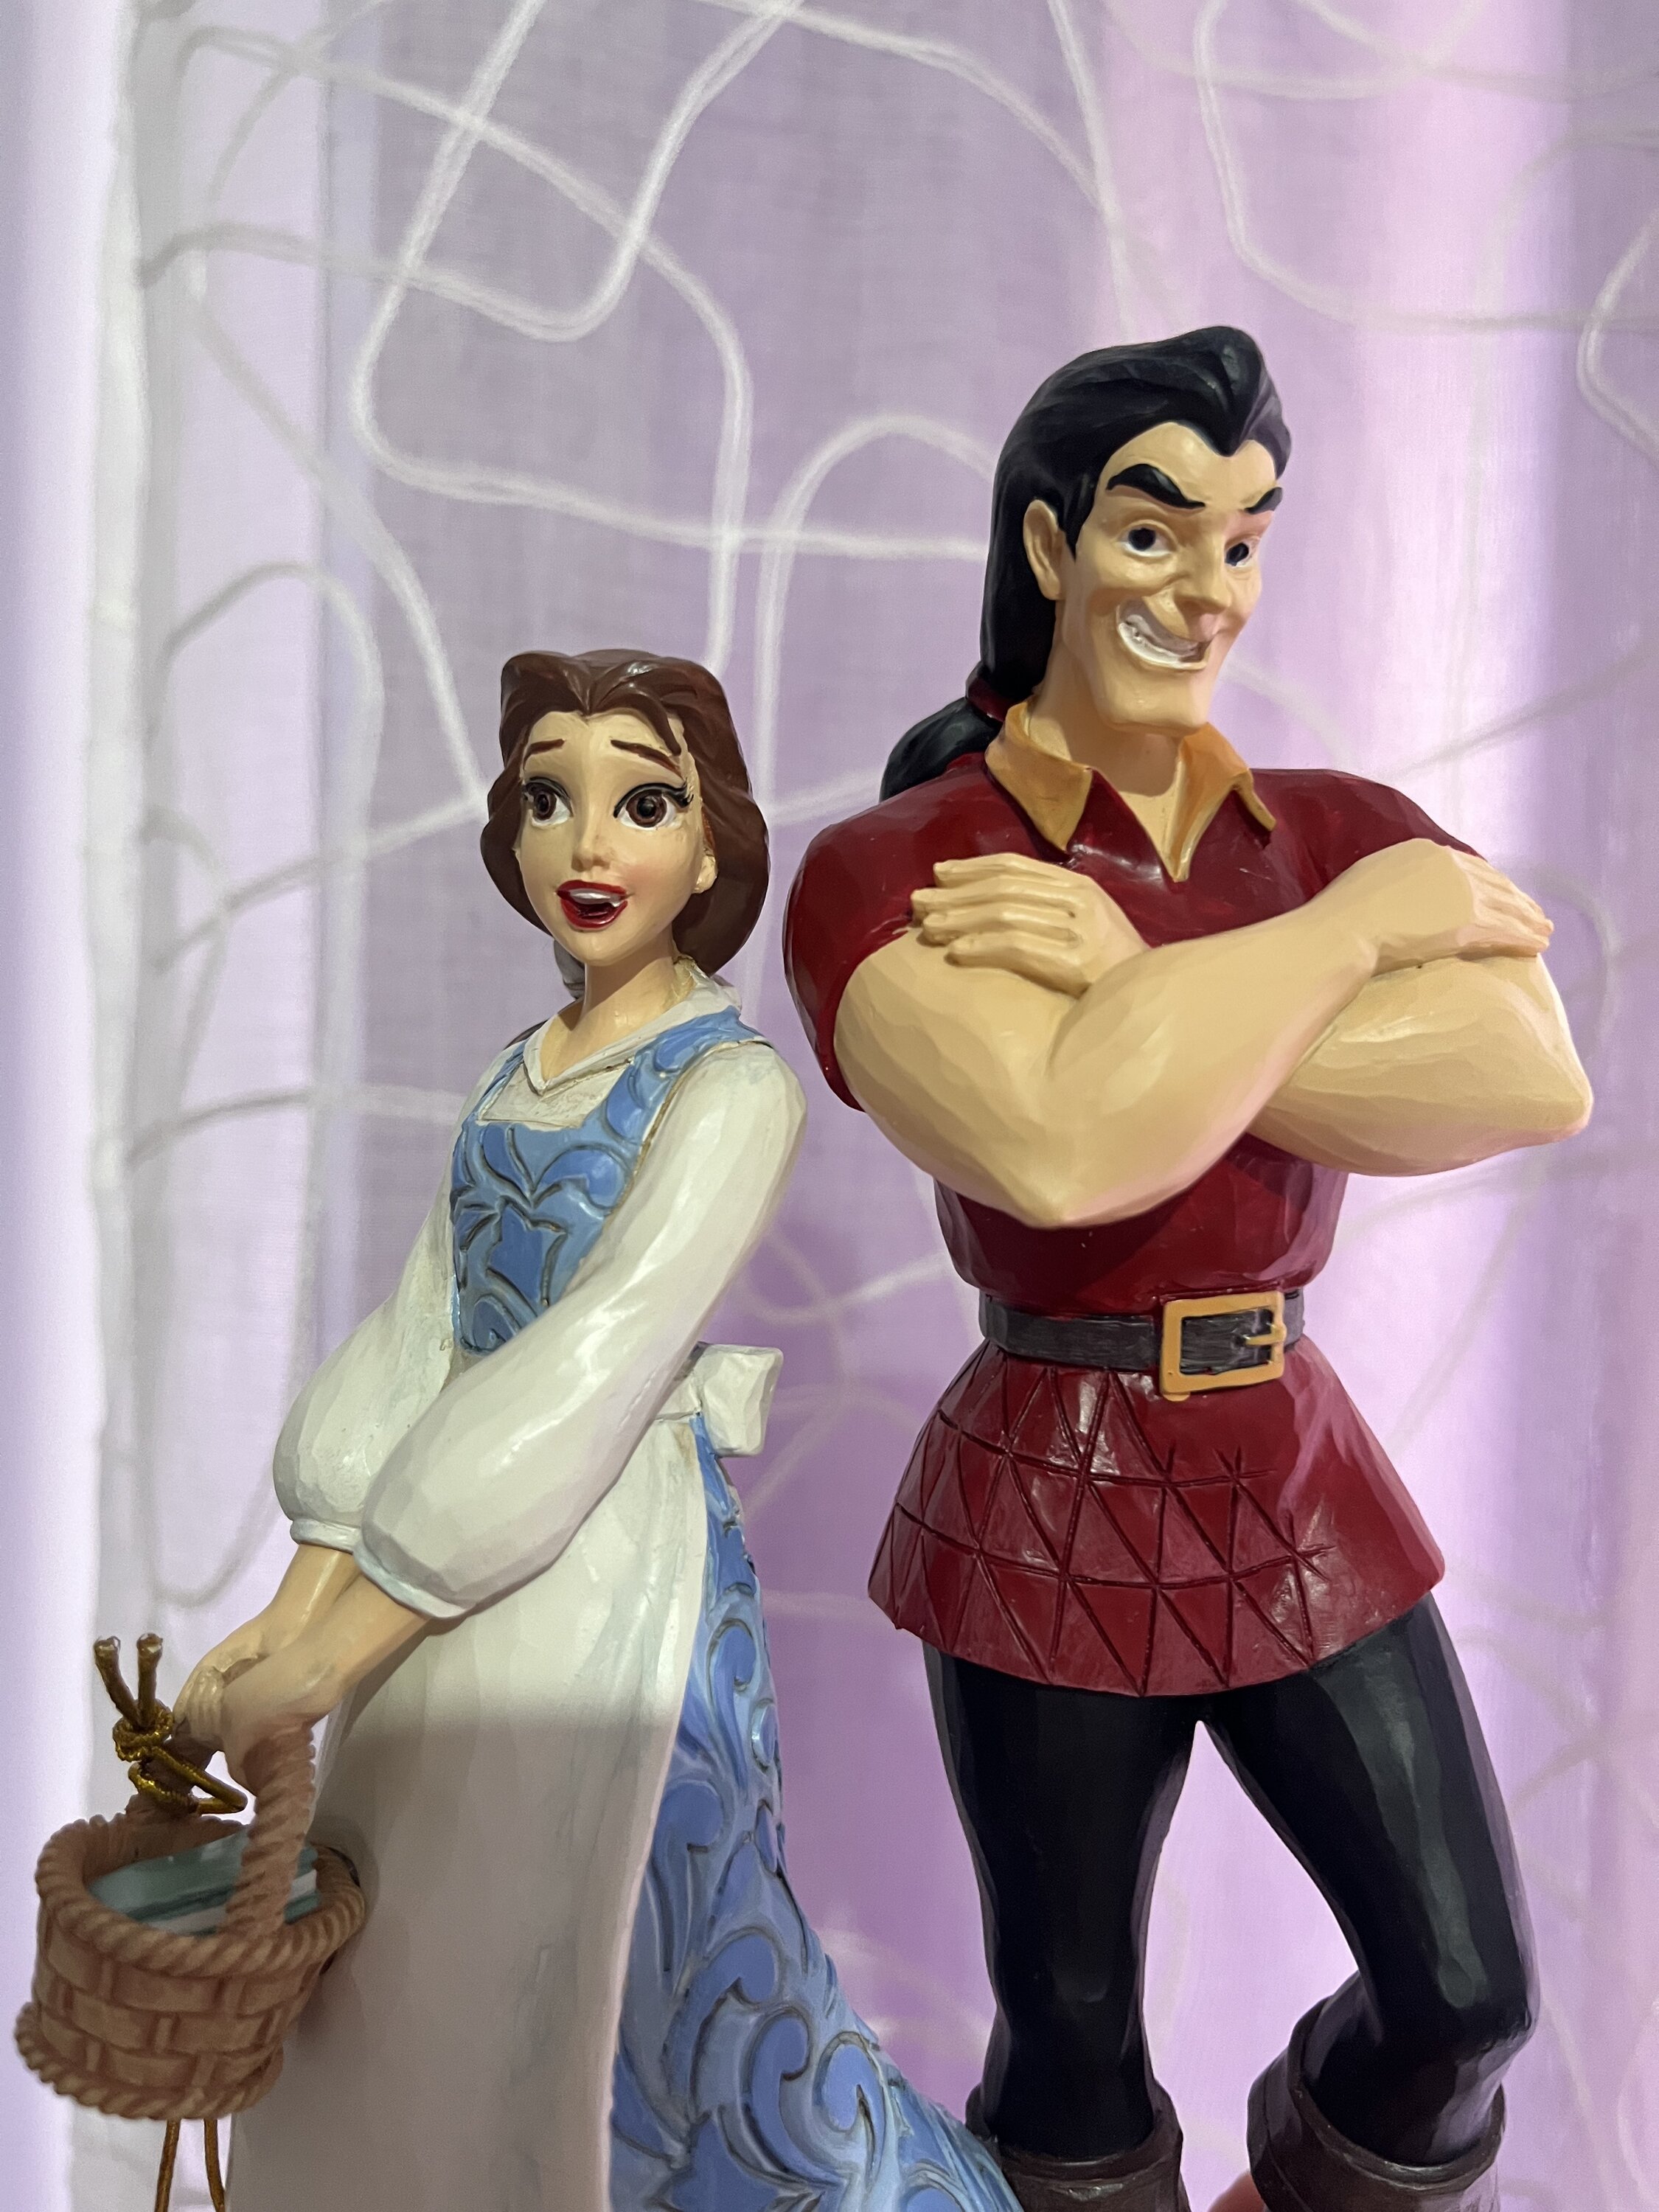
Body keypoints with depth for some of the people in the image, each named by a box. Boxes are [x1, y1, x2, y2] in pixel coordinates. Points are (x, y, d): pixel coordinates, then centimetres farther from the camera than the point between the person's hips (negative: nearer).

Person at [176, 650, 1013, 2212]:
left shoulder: (731, 1080, -13)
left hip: (606, 1569, -6)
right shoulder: (518, 1075, 8)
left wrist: (332, 1657, -21)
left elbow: (596, 1365, -21)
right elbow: (416, 1335, 3)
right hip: (443, 1580, 7)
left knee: (579, 1997, 10)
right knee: (400, 2000, 21)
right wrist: (297, 1603, -7)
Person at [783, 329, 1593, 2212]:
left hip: (1301, 1486, 4)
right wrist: (1359, 925, -19)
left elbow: (1534, 1085, -19)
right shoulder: (887, 870, -12)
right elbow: (1062, 1144, -31)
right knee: (1070, 2025, 14)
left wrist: (1145, 989, -24)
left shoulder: (1348, 829, 1)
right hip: (1054, 1512, -3)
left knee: (1469, 1989, 12)